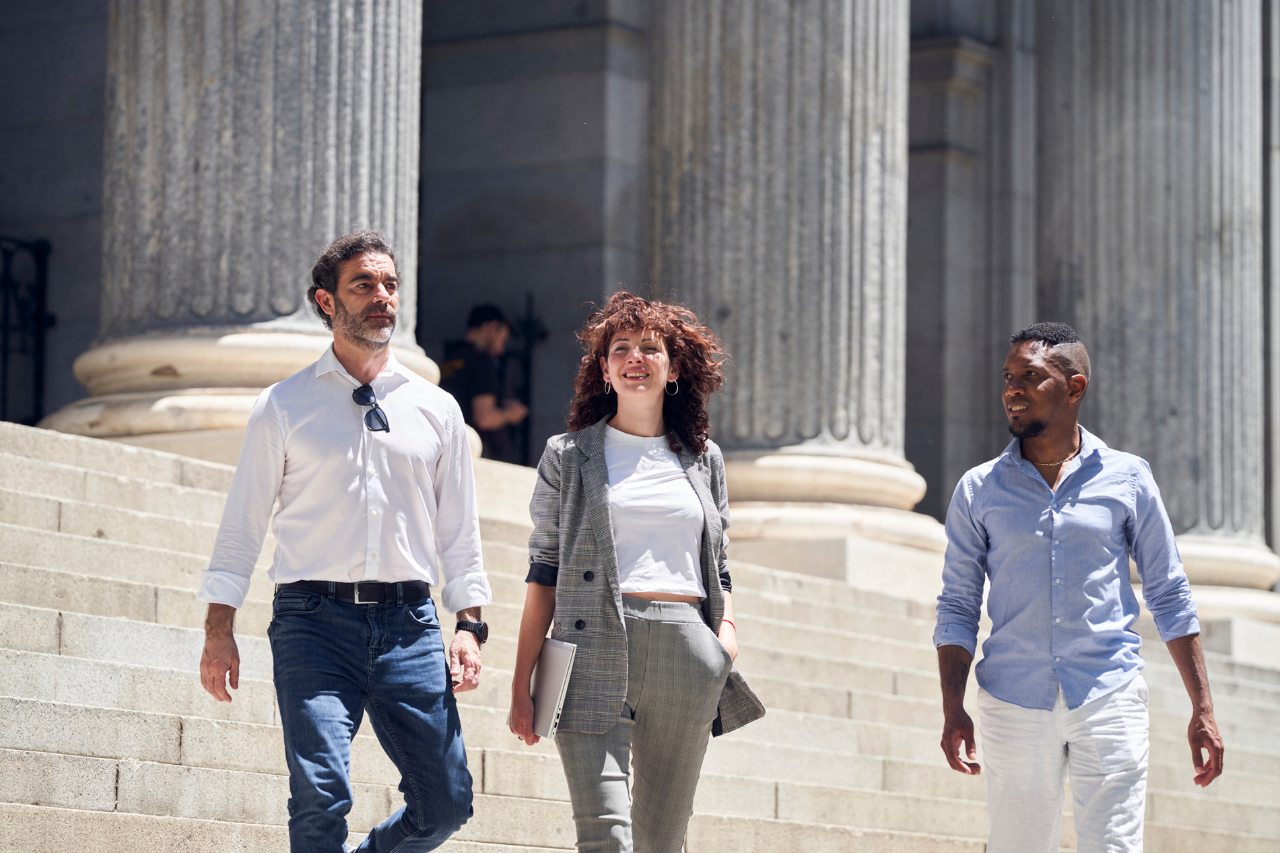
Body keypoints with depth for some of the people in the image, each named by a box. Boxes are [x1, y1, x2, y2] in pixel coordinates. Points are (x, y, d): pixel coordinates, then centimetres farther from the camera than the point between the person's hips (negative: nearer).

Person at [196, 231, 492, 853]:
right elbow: (242, 522, 8)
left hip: (408, 623, 3)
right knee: (321, 798, -16)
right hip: (314, 620, -3)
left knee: (446, 802, 1)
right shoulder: (284, 406, 7)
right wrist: (219, 629, 2)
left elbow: (458, 530, 16)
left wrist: (469, 625, 5)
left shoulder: (436, 409, 14)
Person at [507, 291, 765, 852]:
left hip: (687, 656, 3)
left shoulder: (703, 460, 17)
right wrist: (522, 684, 0)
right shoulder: (569, 456, 10)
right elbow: (543, 572, 7)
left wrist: (727, 626, -1)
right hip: (596, 648, -3)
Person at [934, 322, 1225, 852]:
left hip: (1110, 699, -1)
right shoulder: (978, 491, 8)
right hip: (1013, 705, 1)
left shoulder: (1127, 479, 6)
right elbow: (957, 608, 9)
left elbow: (1170, 598, 9)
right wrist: (953, 709, -3)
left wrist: (1202, 709, 5)